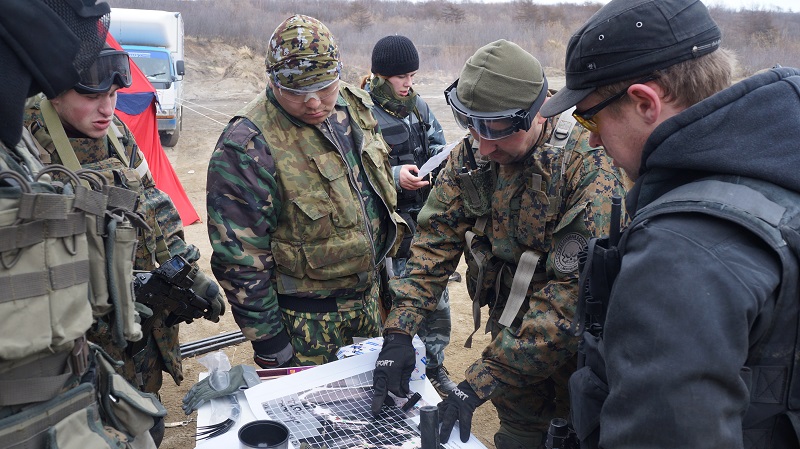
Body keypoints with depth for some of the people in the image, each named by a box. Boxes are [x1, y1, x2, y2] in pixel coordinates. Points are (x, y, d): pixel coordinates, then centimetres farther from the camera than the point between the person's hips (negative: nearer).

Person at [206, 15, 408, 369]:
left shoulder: (355, 105, -2)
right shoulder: (247, 146, -24)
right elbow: (240, 259, -21)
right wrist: (267, 340, -16)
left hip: (369, 294, 7)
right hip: (305, 318, -6)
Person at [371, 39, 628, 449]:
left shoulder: (589, 168, -28)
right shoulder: (470, 156, -9)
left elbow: (573, 292, -32)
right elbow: (436, 239, -7)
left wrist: (481, 380, -32)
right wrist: (398, 331, -19)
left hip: (577, 351, -4)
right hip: (511, 335, 5)